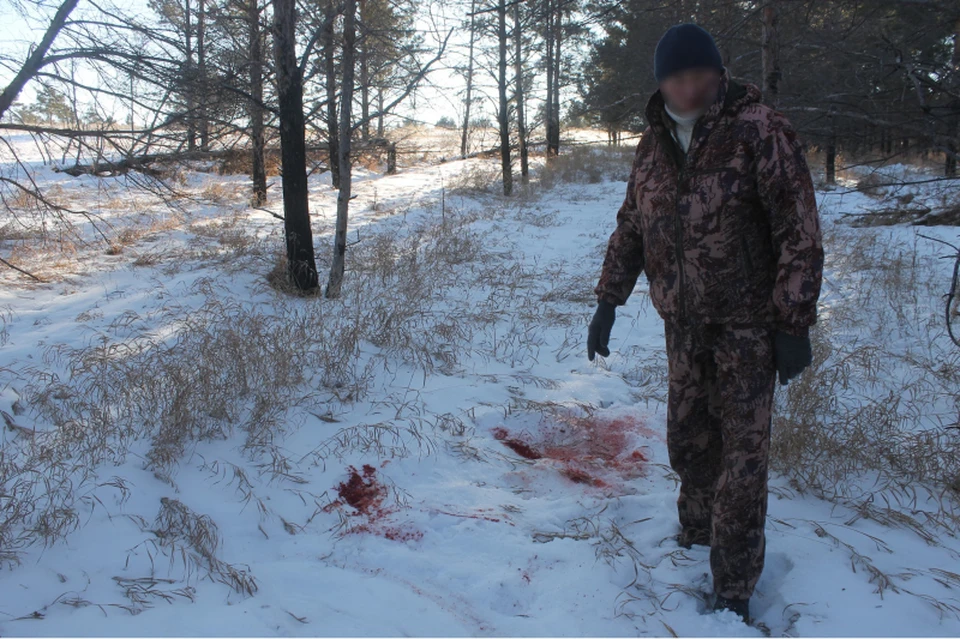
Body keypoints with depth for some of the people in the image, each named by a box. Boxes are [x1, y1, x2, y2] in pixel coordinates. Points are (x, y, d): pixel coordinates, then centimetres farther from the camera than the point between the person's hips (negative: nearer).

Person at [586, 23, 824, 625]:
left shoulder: (760, 131, -13)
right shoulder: (654, 144, 5)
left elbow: (800, 234, -13)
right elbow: (630, 227, 14)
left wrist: (795, 324, -15)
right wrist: (608, 302, 11)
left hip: (747, 323, -5)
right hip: (683, 322, 5)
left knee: (741, 451, -1)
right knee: (689, 438, 13)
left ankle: (733, 589, 11)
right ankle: (696, 536, 37)